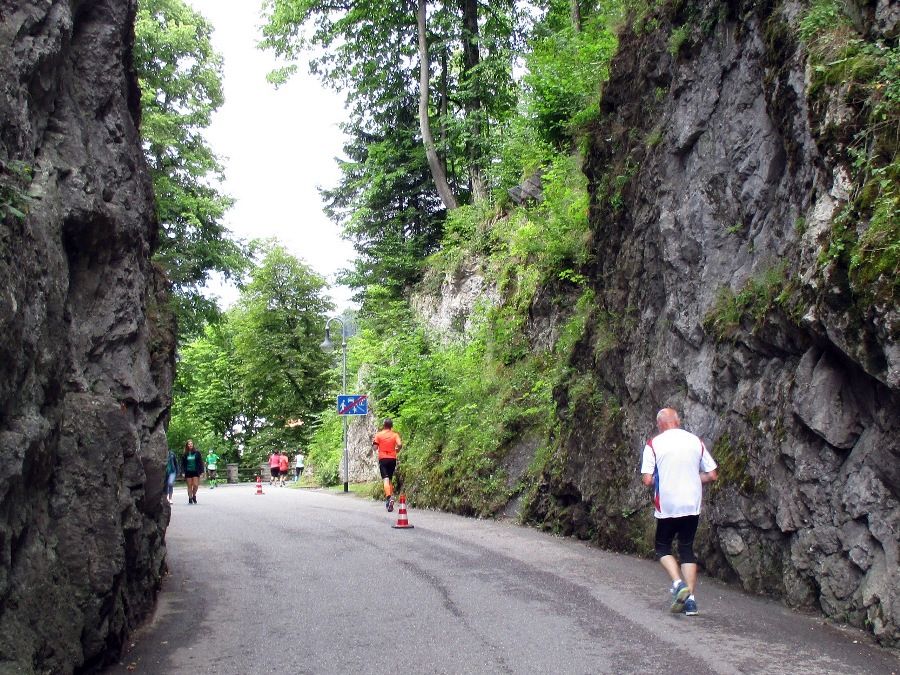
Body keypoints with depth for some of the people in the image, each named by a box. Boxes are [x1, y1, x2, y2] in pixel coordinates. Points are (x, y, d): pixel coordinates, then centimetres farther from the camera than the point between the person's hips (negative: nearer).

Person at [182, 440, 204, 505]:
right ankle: (190, 498, 14)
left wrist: (201, 471, -3)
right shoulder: (185, 454, 2)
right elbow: (183, 463, 5)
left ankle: (194, 495, 19)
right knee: (189, 486, 5)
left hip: (195, 471, -1)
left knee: (195, 485, -7)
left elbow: (200, 462, 1)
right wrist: (183, 472, -1)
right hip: (188, 472, 1)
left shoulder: (197, 452, 0)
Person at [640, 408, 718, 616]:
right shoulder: (695, 441, 3)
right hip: (692, 505, 3)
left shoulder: (654, 444, -7)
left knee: (663, 547, 14)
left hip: (667, 507, -3)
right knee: (687, 548, 13)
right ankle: (690, 599, 8)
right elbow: (712, 475, 5)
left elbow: (647, 479, -11)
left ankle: (678, 584, -9)